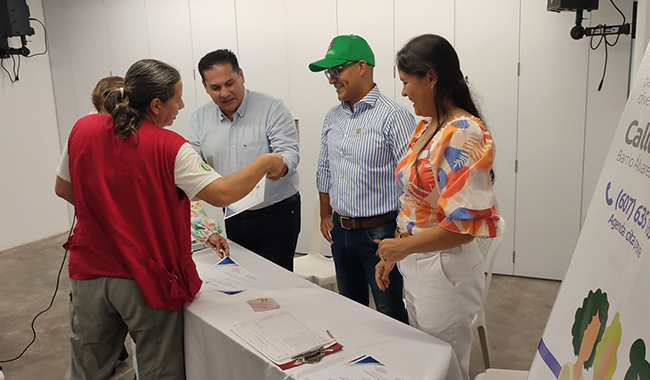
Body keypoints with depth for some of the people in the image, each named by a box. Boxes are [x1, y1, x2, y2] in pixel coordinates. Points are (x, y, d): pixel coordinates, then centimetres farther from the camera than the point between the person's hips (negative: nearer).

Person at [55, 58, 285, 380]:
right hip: (146, 280, -5)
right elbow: (221, 194, -22)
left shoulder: (83, 129, -3)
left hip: (90, 272, 5)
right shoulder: (168, 148, -19)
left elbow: (63, 189, 9)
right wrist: (266, 163, -8)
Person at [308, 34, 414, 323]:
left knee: (391, 316, 4)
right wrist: (326, 215, 18)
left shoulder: (393, 116, -14)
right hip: (340, 231, 7)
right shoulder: (333, 118, 9)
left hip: (380, 232, -7)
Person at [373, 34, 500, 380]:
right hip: (414, 265, 9)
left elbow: (466, 223, -25)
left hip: (445, 268, -9)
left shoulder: (464, 135, -22)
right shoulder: (425, 127, 7)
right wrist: (391, 257, 13)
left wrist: (404, 245, -15)